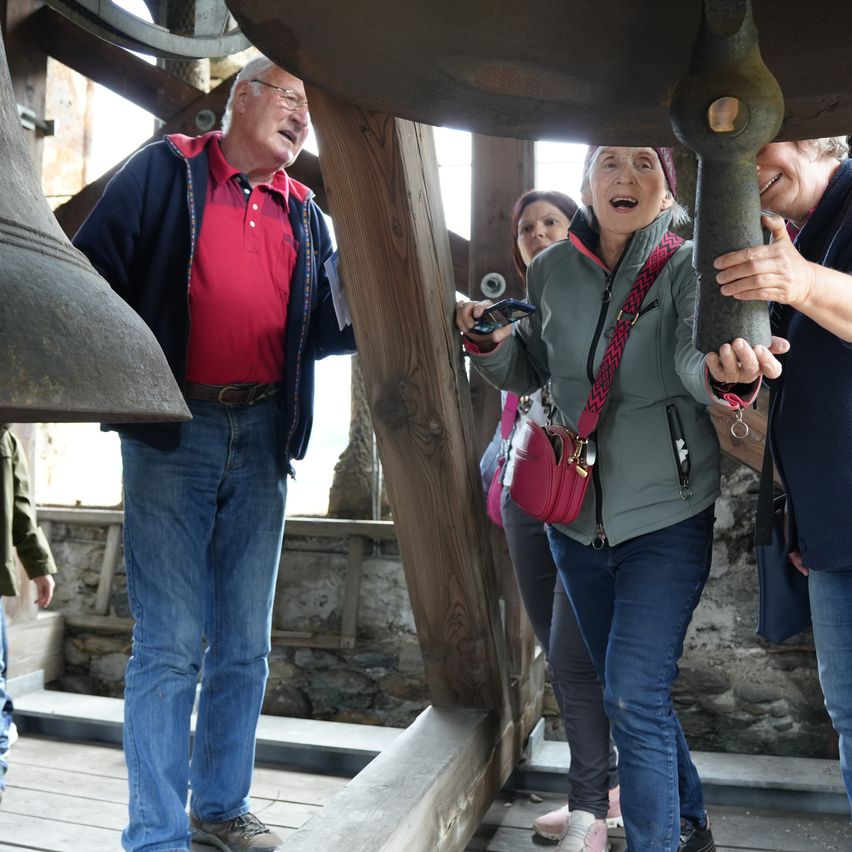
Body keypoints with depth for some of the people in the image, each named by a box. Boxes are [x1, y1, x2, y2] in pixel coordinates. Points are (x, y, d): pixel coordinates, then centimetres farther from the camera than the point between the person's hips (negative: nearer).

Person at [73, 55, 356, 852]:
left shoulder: (304, 214, 17)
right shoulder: (166, 170, 5)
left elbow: (316, 331, 13)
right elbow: (92, 275, -2)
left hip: (263, 435, 5)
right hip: (174, 432, -4)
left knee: (245, 645, 10)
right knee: (171, 644, -3)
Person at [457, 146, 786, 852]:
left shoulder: (688, 264, -9)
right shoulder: (551, 269, 1)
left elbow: (695, 351, -29)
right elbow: (528, 374, 12)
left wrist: (724, 371, -52)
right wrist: (490, 341, -8)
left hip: (667, 517, -4)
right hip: (576, 517, 5)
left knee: (634, 697, -9)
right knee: (629, 692, 18)